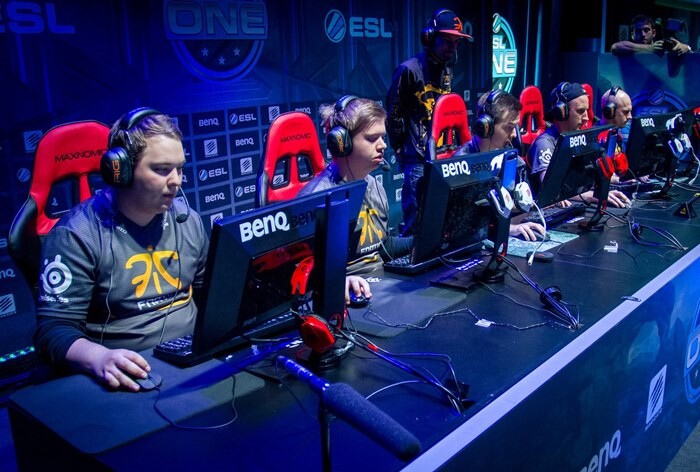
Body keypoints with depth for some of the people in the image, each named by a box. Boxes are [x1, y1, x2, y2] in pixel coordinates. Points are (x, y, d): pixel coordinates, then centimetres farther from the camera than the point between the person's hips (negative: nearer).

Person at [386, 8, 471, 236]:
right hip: (419, 159, -7)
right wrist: (402, 153, -3)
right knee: (416, 221, -5)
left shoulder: (447, 71, 13)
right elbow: (393, 116, -6)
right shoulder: (409, 69, -9)